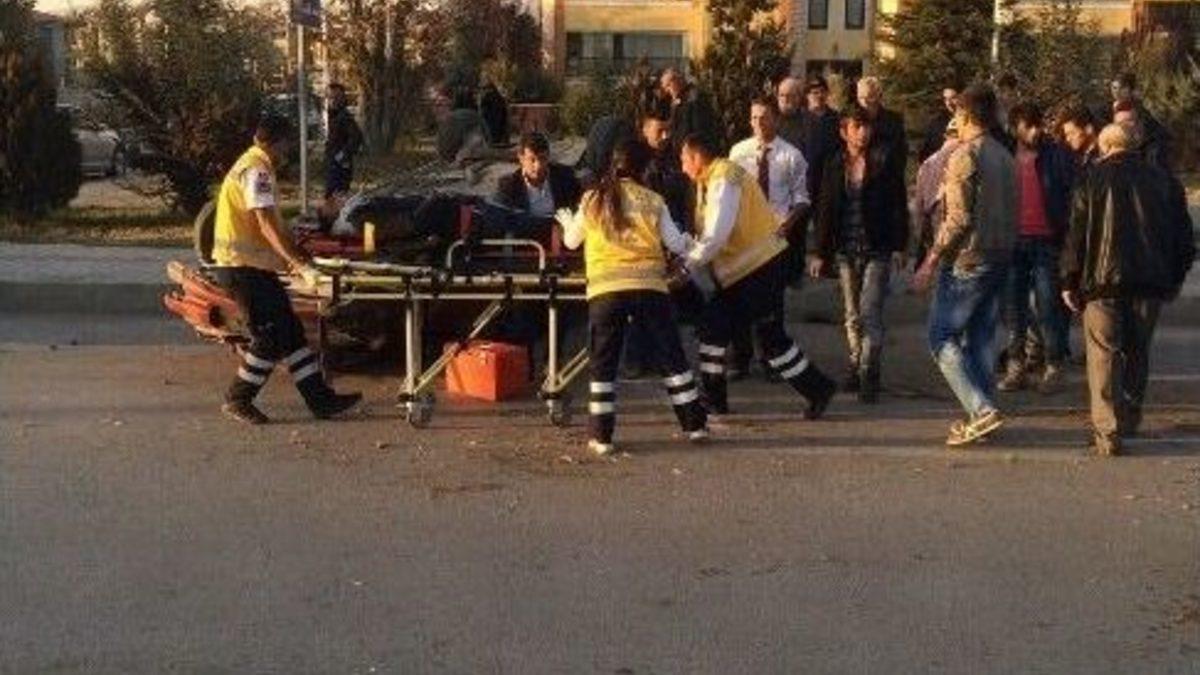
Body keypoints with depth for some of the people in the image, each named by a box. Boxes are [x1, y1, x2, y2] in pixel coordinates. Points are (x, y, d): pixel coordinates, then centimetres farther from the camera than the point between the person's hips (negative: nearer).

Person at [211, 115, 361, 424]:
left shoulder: (251, 165, 19)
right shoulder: (256, 169, -14)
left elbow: (272, 222, 25)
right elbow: (267, 224, -24)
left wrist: (294, 256, 26)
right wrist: (300, 264, -28)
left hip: (252, 264, 10)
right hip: (243, 266, -10)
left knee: (290, 331, 7)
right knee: (271, 336, -7)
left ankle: (320, 398, 7)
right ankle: (238, 400, 5)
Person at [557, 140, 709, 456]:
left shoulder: (592, 200, 7)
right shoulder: (652, 201, 4)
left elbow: (571, 241, 19)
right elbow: (675, 244, 5)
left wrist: (567, 222, 41)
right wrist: (689, 241, 28)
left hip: (605, 290, 0)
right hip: (649, 287, 0)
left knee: (603, 364, 8)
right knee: (672, 357, 11)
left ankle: (601, 436, 6)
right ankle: (695, 424, 17)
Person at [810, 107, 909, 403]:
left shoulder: (883, 163, -2)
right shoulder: (835, 166, 6)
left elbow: (897, 206, -1)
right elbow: (825, 210, 9)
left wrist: (899, 246, -8)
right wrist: (819, 252, 6)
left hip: (877, 250, -3)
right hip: (845, 251, 3)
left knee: (870, 312, -10)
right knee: (852, 315, 11)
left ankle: (868, 373, -8)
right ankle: (856, 365, 23)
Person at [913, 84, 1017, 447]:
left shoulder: (964, 155, -12)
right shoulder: (1006, 158, 13)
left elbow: (958, 218, -18)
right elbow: (1014, 216, 16)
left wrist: (931, 261, -14)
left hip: (967, 260, -8)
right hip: (1000, 260, 8)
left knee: (942, 337, -2)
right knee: (981, 338, 13)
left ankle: (981, 409, -13)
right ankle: (982, 416, 14)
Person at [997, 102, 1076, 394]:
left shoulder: (1057, 155, -1)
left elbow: (1072, 195, -2)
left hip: (1047, 241, -3)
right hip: (1014, 241, 3)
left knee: (1049, 306, -2)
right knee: (1013, 307, 7)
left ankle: (1053, 367, 6)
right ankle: (1016, 365, 16)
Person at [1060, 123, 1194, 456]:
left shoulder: (1092, 180, -2)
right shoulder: (1163, 180, 9)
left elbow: (1076, 235, -4)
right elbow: (1183, 236, 12)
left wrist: (1070, 283, 2)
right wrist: (1174, 279, 21)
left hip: (1104, 279, -4)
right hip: (1151, 280, 4)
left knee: (1104, 354, -2)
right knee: (1137, 351, 18)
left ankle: (1108, 431, -11)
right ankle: (1130, 422, 29)